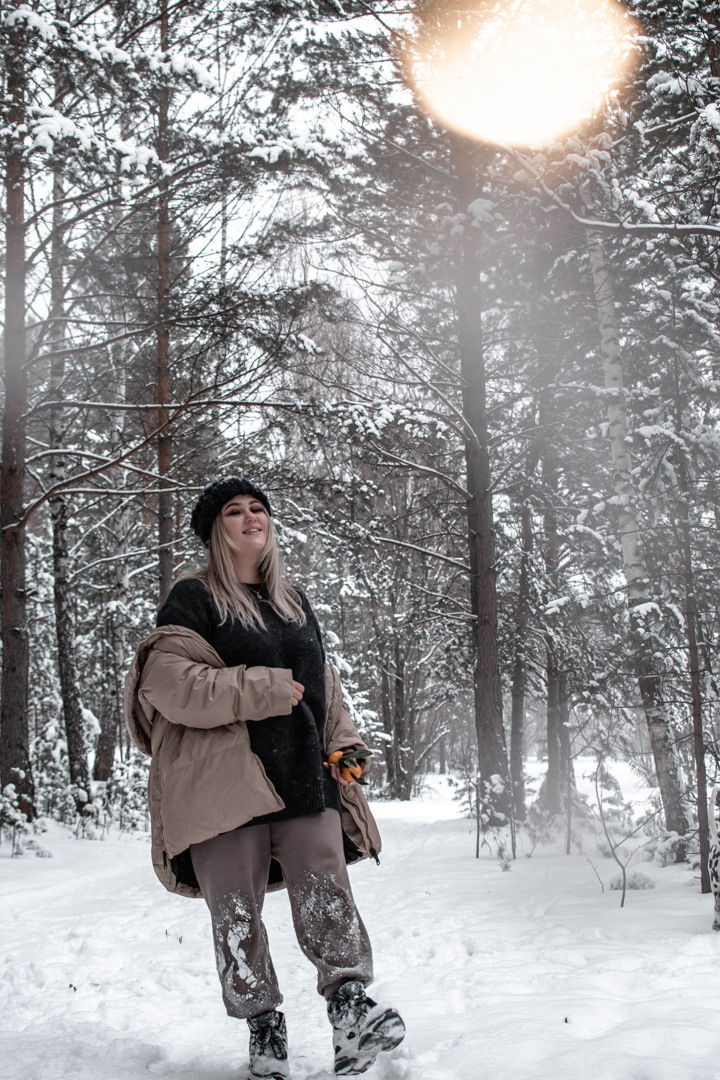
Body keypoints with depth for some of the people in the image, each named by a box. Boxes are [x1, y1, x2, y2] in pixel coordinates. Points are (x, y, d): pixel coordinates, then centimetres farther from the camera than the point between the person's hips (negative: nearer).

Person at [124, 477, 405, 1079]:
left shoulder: (295, 603, 22)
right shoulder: (194, 599, 2)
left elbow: (323, 684, 27)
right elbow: (167, 681, -12)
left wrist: (345, 742, 10)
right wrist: (262, 690, -14)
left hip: (303, 775, 4)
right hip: (224, 781, -4)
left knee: (326, 888, -11)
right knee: (236, 907, 0)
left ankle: (351, 1008, -15)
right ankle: (265, 1029, 10)